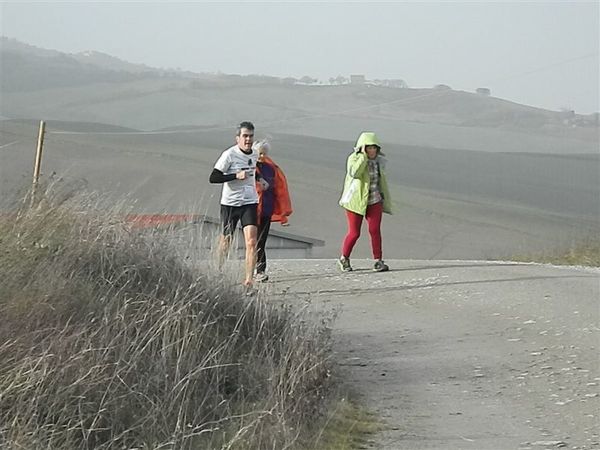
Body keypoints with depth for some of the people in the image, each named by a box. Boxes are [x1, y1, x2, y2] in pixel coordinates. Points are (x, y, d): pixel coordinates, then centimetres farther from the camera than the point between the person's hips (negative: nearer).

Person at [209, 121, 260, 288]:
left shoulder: (254, 155, 9)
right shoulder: (229, 154, -11)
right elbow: (213, 178, -17)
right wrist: (236, 176, -23)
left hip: (250, 202, 3)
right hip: (230, 203, -3)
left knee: (251, 241, -13)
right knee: (226, 239, 9)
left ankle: (248, 280, -15)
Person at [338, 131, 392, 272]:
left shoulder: (379, 161, 7)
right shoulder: (354, 158, -10)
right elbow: (354, 172, -31)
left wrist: (385, 200, 25)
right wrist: (363, 155, -29)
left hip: (374, 202, 4)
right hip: (356, 201, -4)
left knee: (375, 230, -8)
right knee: (354, 233, 0)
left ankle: (378, 261, -5)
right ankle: (344, 259, 20)